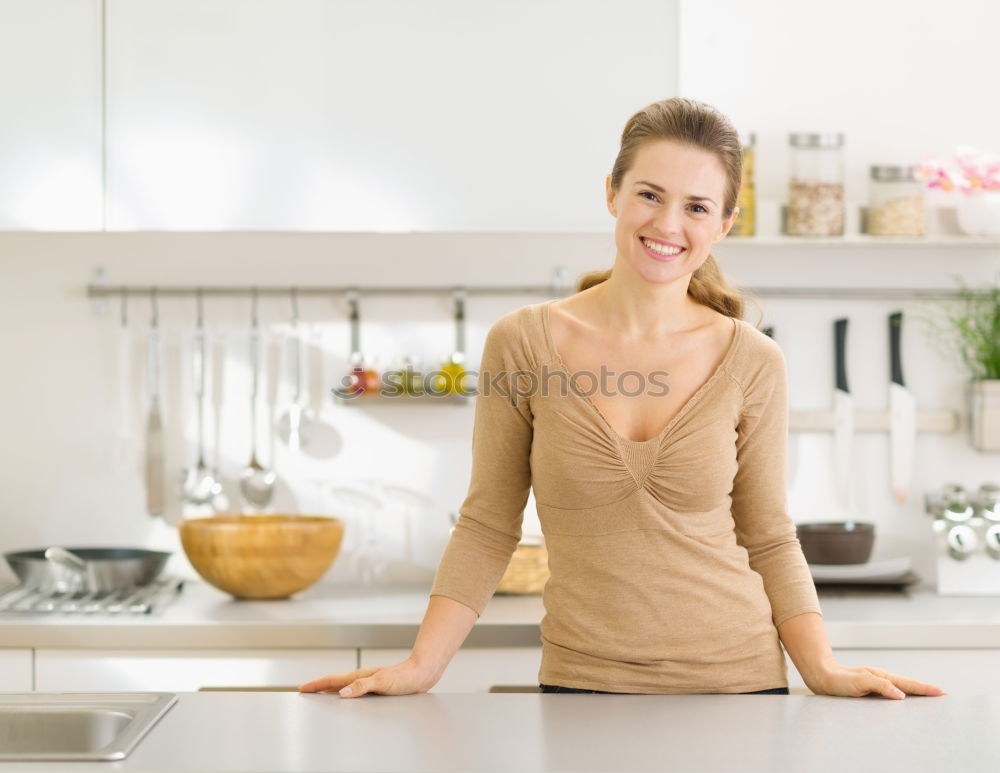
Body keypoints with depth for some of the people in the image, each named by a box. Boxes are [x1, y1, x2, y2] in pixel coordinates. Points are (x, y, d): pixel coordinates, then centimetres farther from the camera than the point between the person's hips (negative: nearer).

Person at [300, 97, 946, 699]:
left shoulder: (751, 362, -4)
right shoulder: (523, 344, -6)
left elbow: (768, 538, 3)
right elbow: (487, 527, 0)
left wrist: (823, 670, -9)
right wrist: (422, 666, -8)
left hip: (736, 679, 1)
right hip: (581, 685, 0)